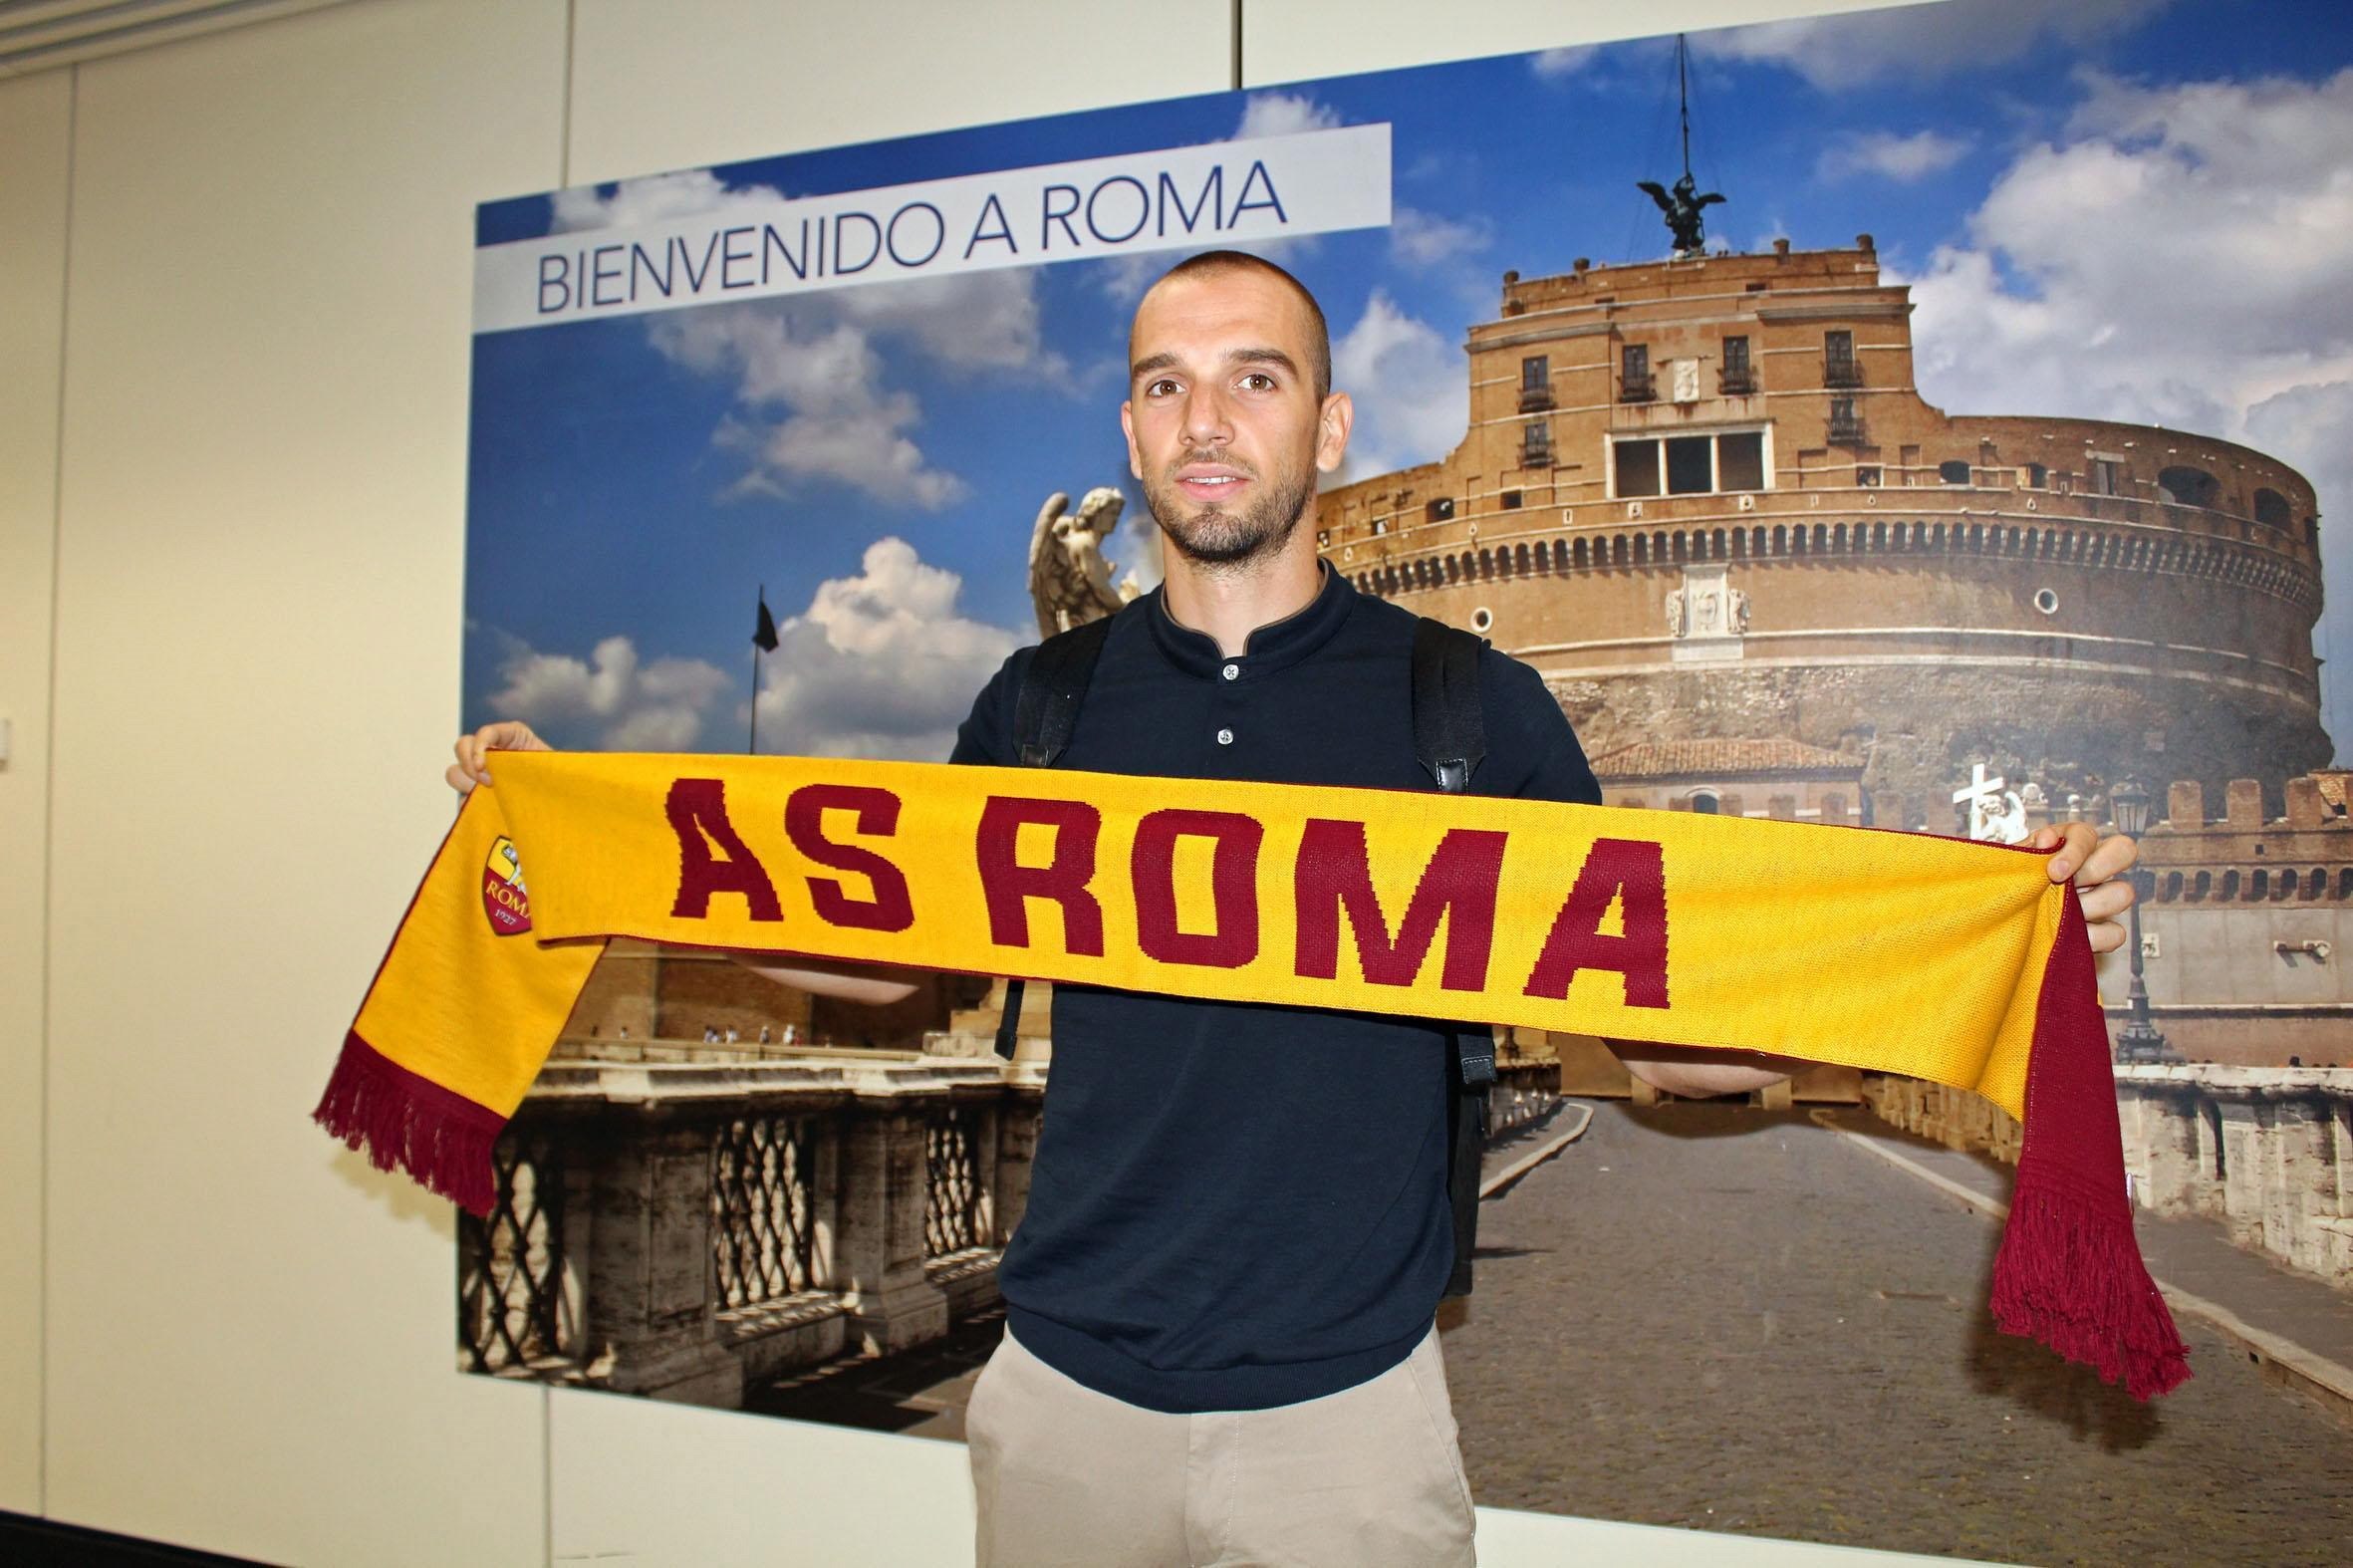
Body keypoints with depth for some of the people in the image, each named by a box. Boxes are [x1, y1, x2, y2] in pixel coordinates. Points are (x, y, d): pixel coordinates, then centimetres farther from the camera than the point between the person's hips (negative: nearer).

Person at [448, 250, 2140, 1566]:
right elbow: (886, 952, 12)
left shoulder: (1476, 709, -5)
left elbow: (1674, 1041, -2)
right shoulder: (1046, 703, 1)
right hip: (1069, 1394, 2)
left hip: (1351, 1406, -1)